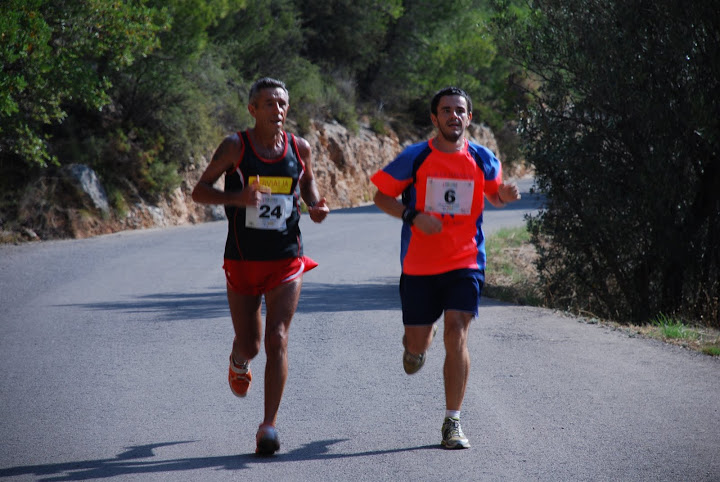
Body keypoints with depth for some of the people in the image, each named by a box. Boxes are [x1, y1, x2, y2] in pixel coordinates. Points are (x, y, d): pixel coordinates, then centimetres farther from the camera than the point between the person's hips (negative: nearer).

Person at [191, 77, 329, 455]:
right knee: (249, 344, 9)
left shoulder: (299, 148, 0)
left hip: (286, 261, 1)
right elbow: (200, 191, -7)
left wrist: (315, 205, -4)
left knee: (276, 340, -12)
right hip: (242, 261, -1)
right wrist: (236, 198, -26)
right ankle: (238, 363, 49)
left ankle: (269, 425, -7)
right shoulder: (235, 147, -8)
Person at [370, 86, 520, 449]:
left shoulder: (482, 159, 2)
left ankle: (452, 423, -8)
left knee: (457, 332, -15)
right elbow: (382, 196, 2)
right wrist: (413, 216, -15)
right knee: (417, 345, 7)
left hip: (466, 262, 0)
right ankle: (418, 341, 49)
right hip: (419, 265, 0)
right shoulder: (415, 158, -4)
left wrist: (505, 195, -5)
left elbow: (493, 194, 19)